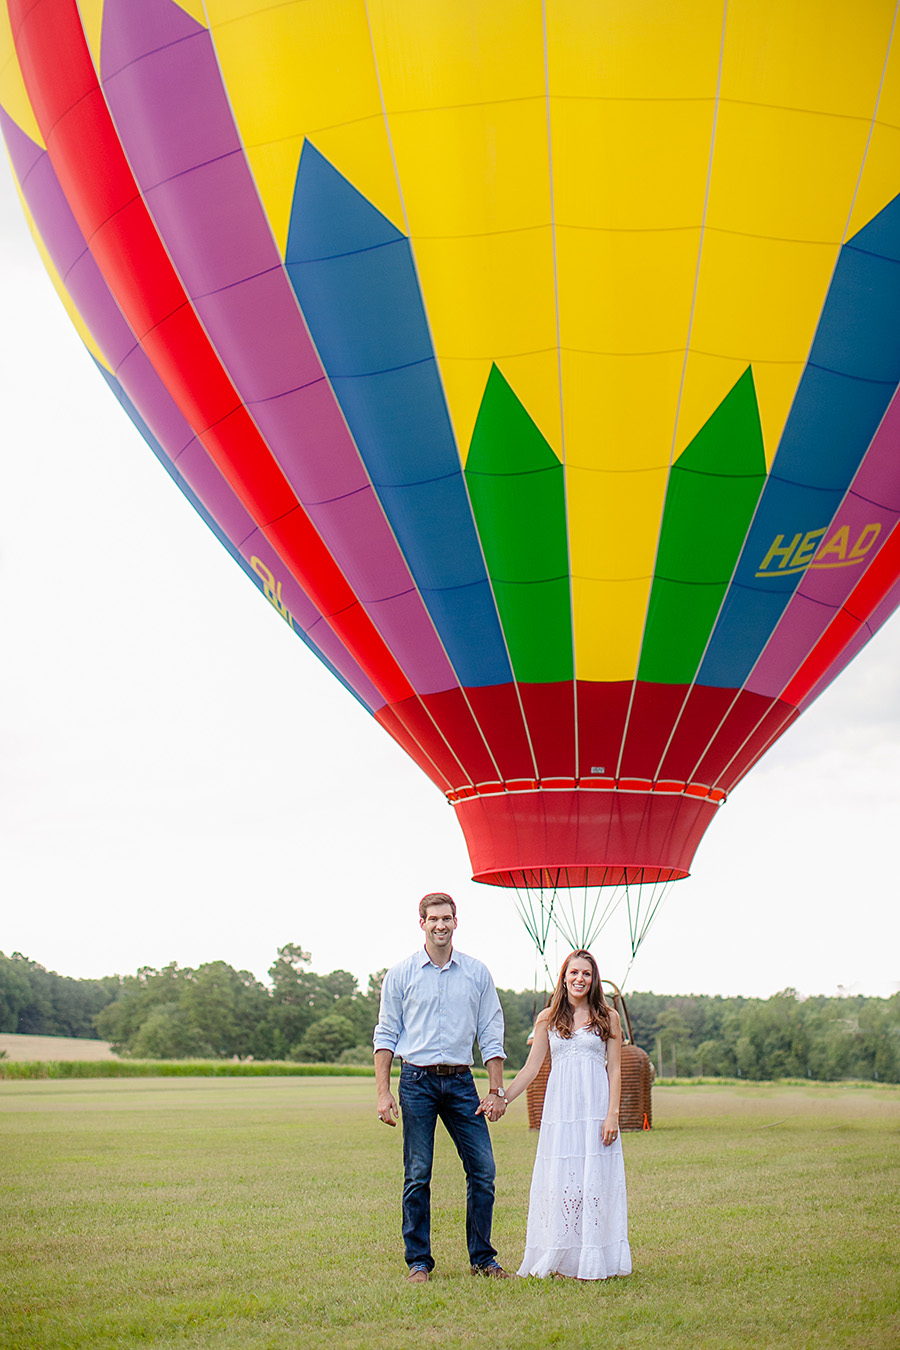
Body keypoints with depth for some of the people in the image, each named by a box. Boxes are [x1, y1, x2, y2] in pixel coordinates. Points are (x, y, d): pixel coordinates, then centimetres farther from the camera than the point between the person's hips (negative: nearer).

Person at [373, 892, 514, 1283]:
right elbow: (386, 1034, 5)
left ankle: (482, 1258, 13)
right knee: (417, 1175, 0)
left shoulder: (477, 973, 8)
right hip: (416, 1079, -2)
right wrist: (383, 1092, -3)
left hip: (460, 1081, 2)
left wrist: (496, 1091, 3)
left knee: (483, 1170, -1)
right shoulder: (401, 974, 4)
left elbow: (491, 1034, 9)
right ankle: (418, 1261, 11)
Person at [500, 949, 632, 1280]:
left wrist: (612, 1114, -6)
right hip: (560, 1110, 1)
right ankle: (559, 1260, 8)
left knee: (595, 1180, -2)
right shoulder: (547, 1019, 10)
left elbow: (615, 1070, 4)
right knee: (558, 1183, 0)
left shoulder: (608, 1018, 7)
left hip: (596, 1109, -1)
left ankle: (592, 1262, 5)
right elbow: (531, 1069, 11)